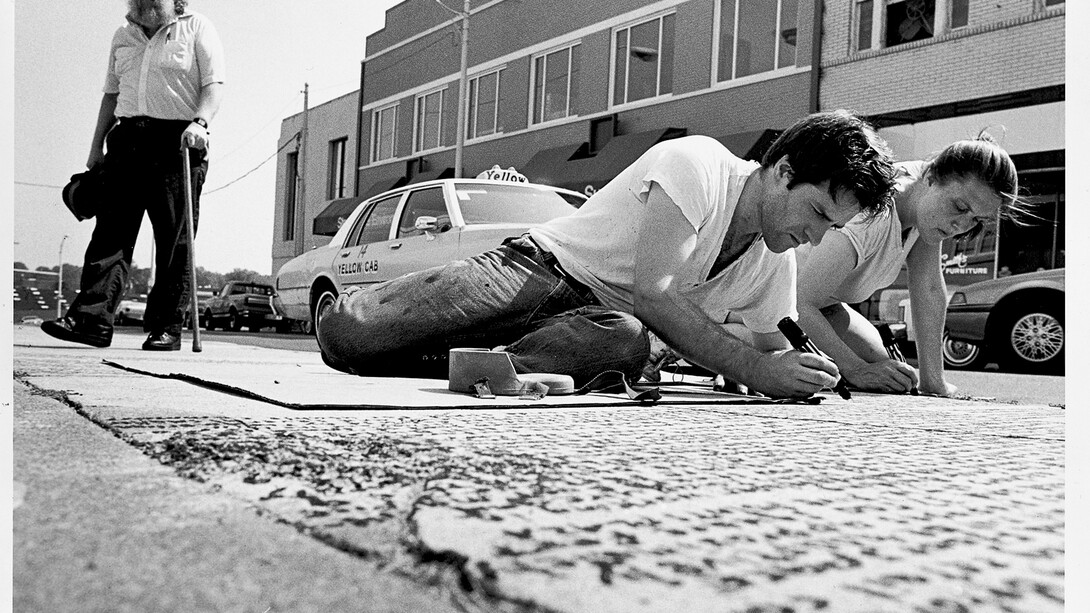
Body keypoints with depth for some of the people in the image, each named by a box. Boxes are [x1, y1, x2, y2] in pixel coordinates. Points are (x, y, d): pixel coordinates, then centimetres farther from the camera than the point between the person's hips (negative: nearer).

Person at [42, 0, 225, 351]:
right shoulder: (123, 36, 20)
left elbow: (214, 84, -5)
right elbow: (111, 94, 23)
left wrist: (200, 121, -23)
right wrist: (96, 147, 18)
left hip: (177, 142, -5)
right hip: (127, 140, 5)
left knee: (174, 240, -4)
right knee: (111, 232, -3)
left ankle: (166, 328, 1)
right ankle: (92, 319, -5)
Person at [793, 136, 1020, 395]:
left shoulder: (928, 210, -11)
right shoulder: (871, 216, -37)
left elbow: (929, 287, -10)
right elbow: (801, 303, -38)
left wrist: (933, 381, -13)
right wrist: (857, 371, -38)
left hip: (822, 306, 8)